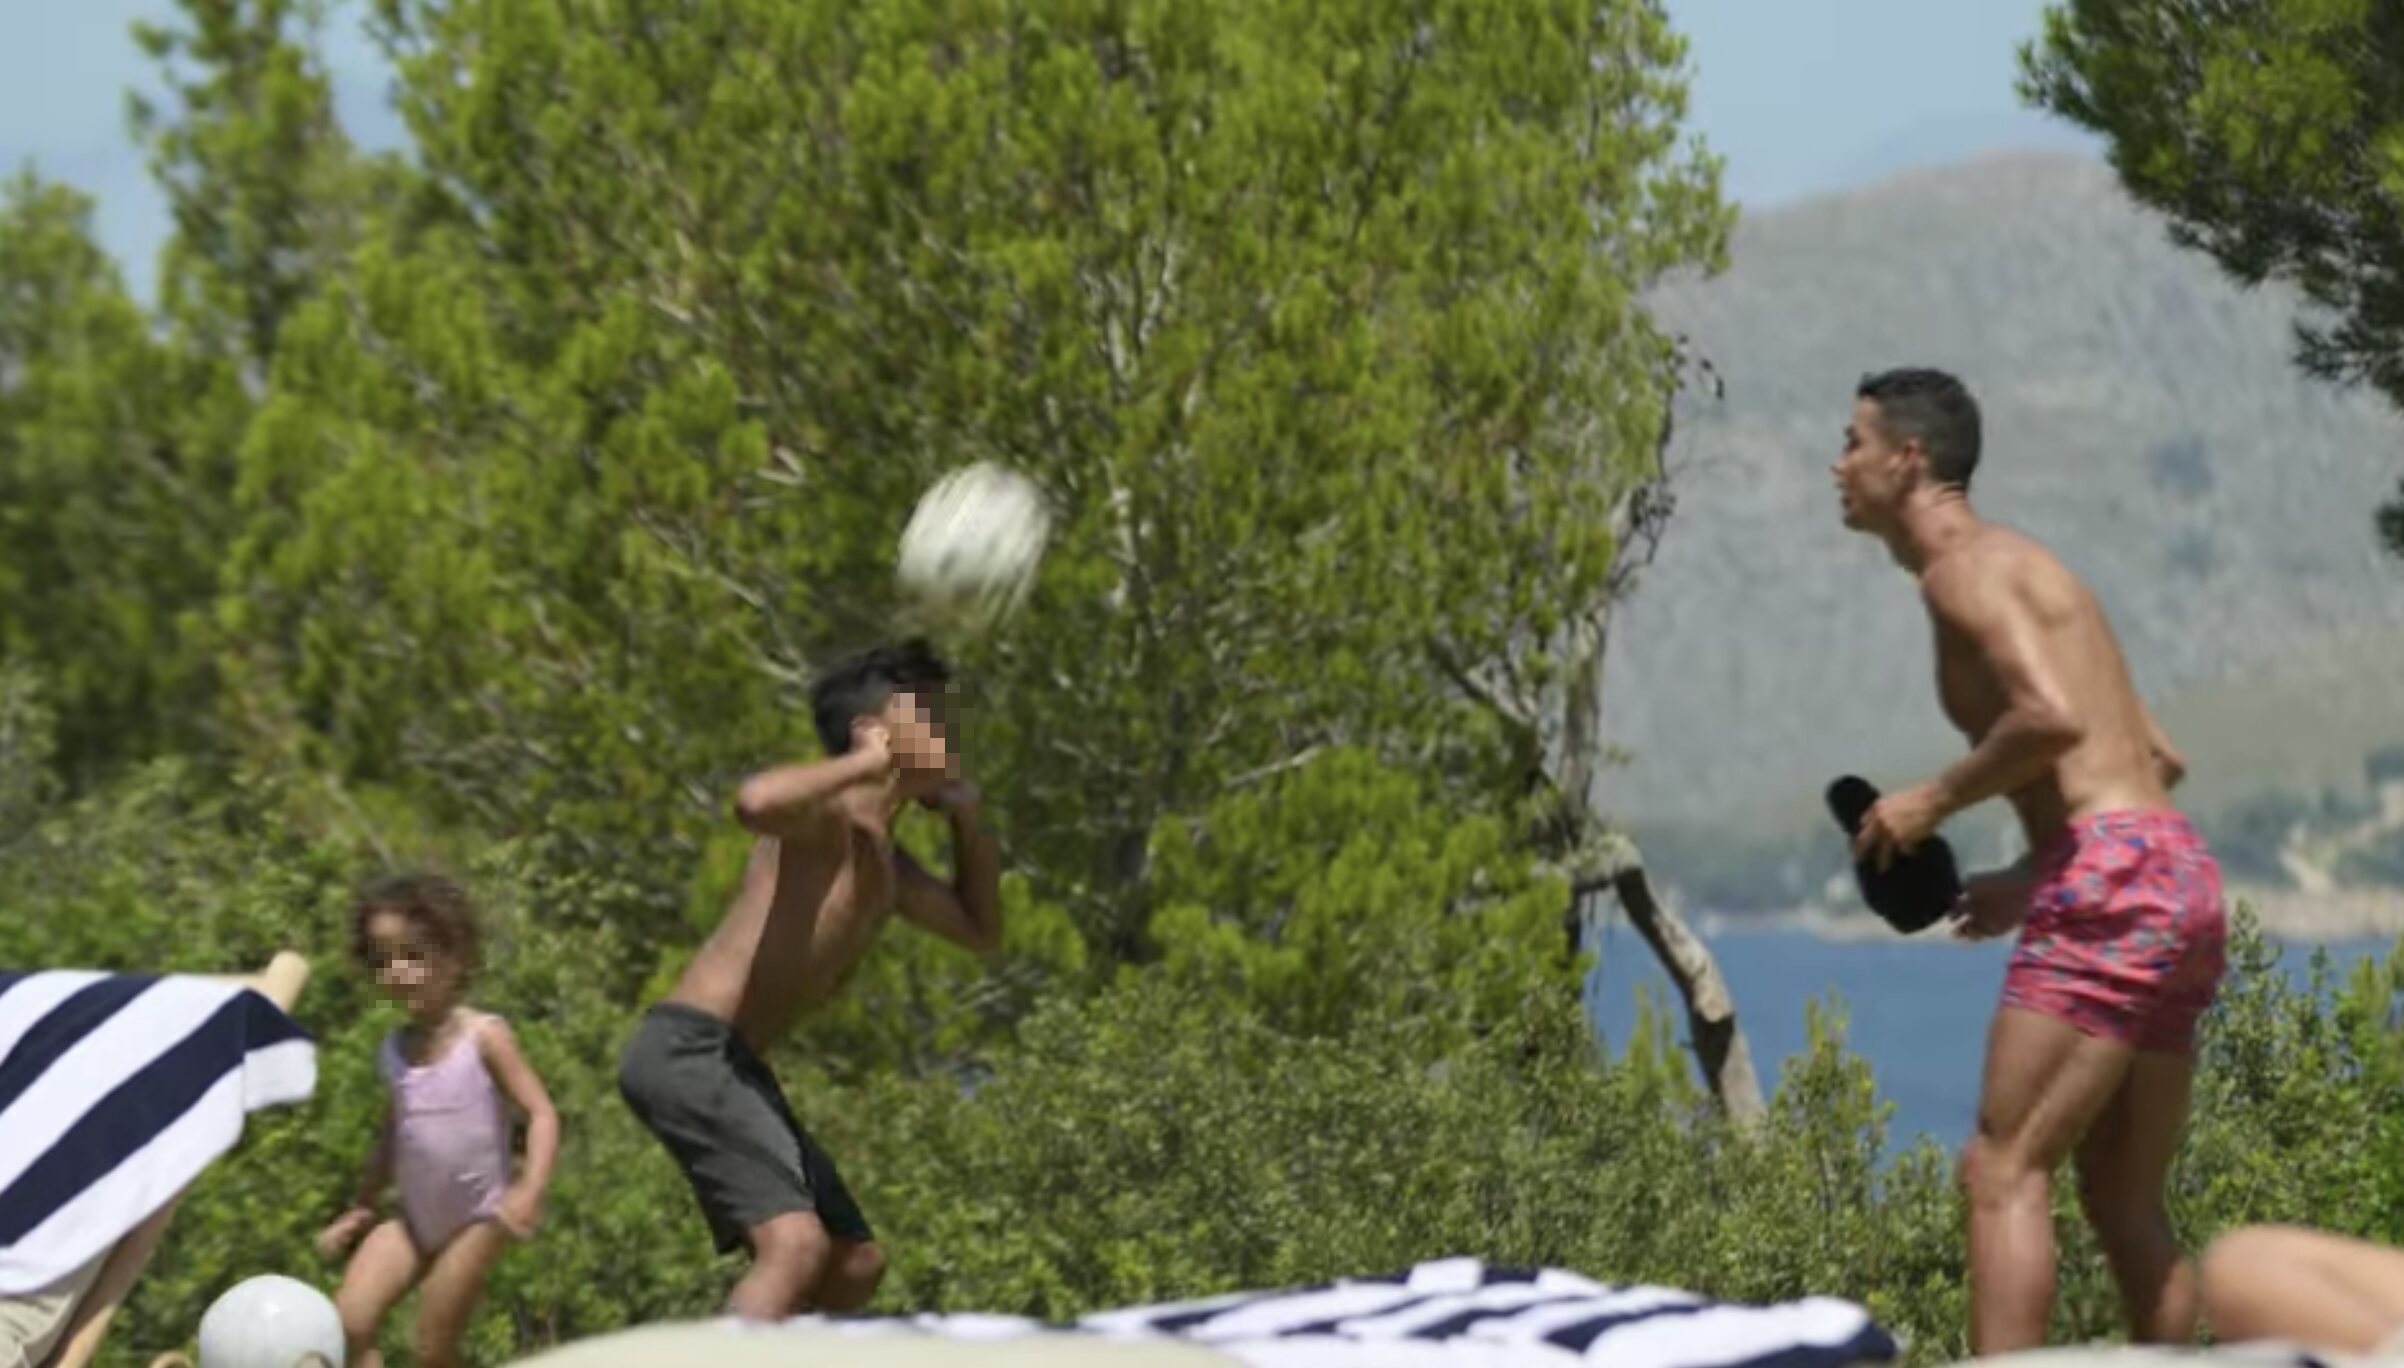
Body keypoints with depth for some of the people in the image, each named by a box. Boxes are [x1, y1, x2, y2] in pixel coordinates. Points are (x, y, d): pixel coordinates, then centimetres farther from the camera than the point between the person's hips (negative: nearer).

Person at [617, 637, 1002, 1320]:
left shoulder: (887, 866, 21)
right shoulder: (826, 812, -8)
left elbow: (981, 931, 35)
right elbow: (755, 800, -33)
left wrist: (967, 818, 22)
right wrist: (873, 763, -20)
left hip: (735, 1066, 11)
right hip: (689, 1050, -11)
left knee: (855, 1262, 13)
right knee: (796, 1243, -27)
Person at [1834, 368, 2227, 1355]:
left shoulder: (1963, 567, -4)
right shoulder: (2026, 571, 26)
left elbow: (2055, 717, -21)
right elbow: (2160, 758, 28)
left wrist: (1936, 801, -8)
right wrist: (2034, 877, 27)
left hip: (2112, 883, -10)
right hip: (2180, 878, 10)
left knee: (2002, 1171, -12)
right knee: (2125, 1202, 12)